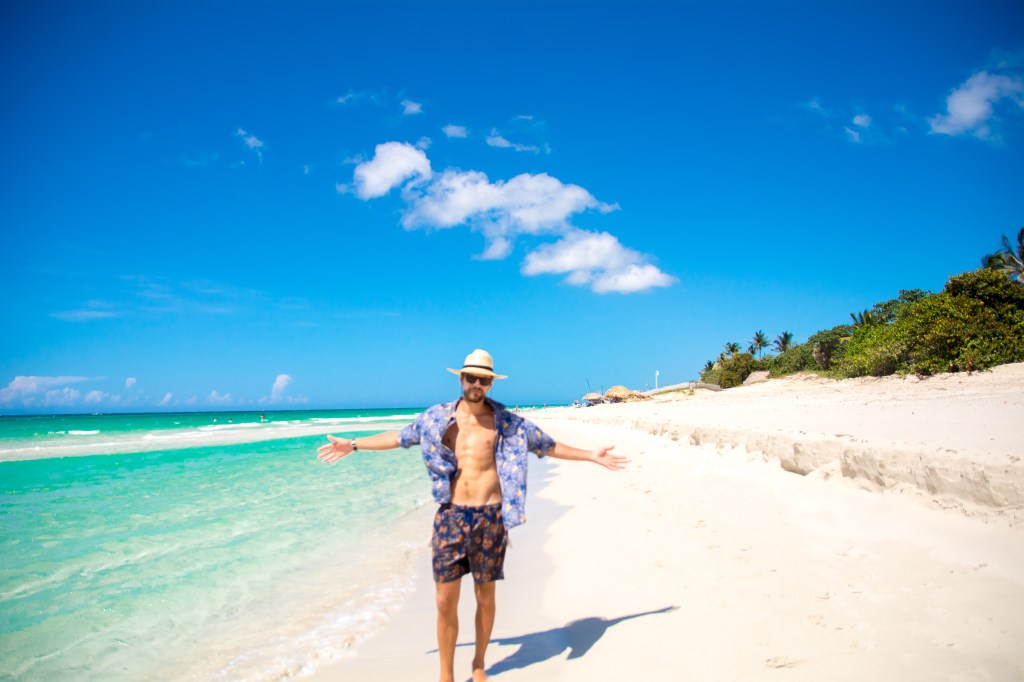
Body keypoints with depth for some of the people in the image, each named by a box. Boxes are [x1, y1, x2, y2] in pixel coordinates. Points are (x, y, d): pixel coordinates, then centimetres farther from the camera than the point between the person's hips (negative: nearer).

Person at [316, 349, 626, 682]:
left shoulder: (508, 422, 1)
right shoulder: (436, 417, 3)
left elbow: (548, 446, 9)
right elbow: (399, 437, 15)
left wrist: (590, 456, 9)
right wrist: (353, 444, 17)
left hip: (489, 517, 0)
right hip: (450, 516, 0)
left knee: (485, 597, 11)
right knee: (445, 602, 2)